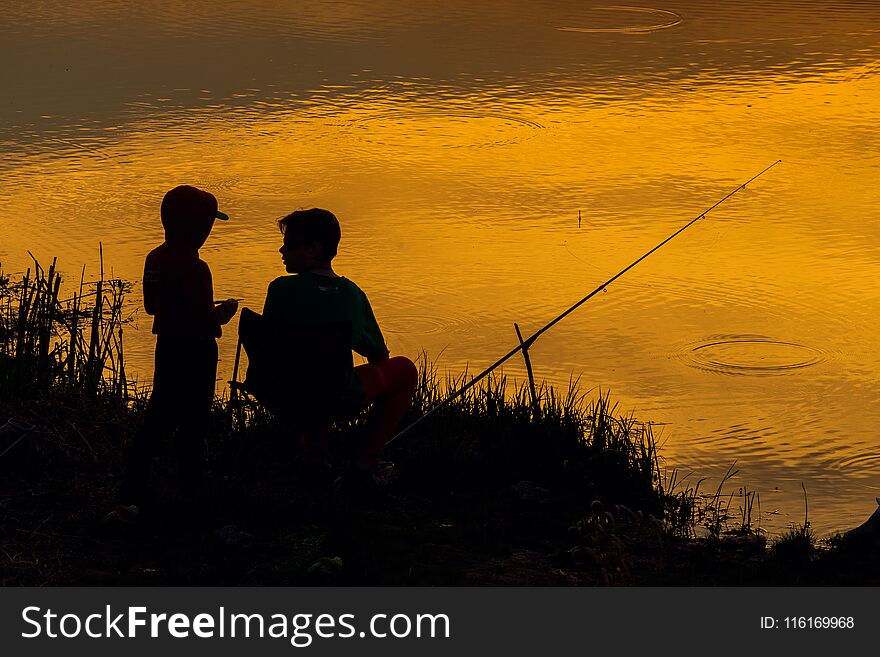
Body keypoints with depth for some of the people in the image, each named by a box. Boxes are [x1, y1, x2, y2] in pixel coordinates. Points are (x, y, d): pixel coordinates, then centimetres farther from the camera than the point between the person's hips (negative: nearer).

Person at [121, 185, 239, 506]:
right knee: (193, 422, 4)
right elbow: (204, 320, -24)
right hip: (194, 352, -8)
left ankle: (132, 487, 15)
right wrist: (225, 311, -2)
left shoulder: (155, 259, 3)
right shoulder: (193, 267, -22)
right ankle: (190, 489, 13)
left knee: (160, 415, 15)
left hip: (167, 345, 8)